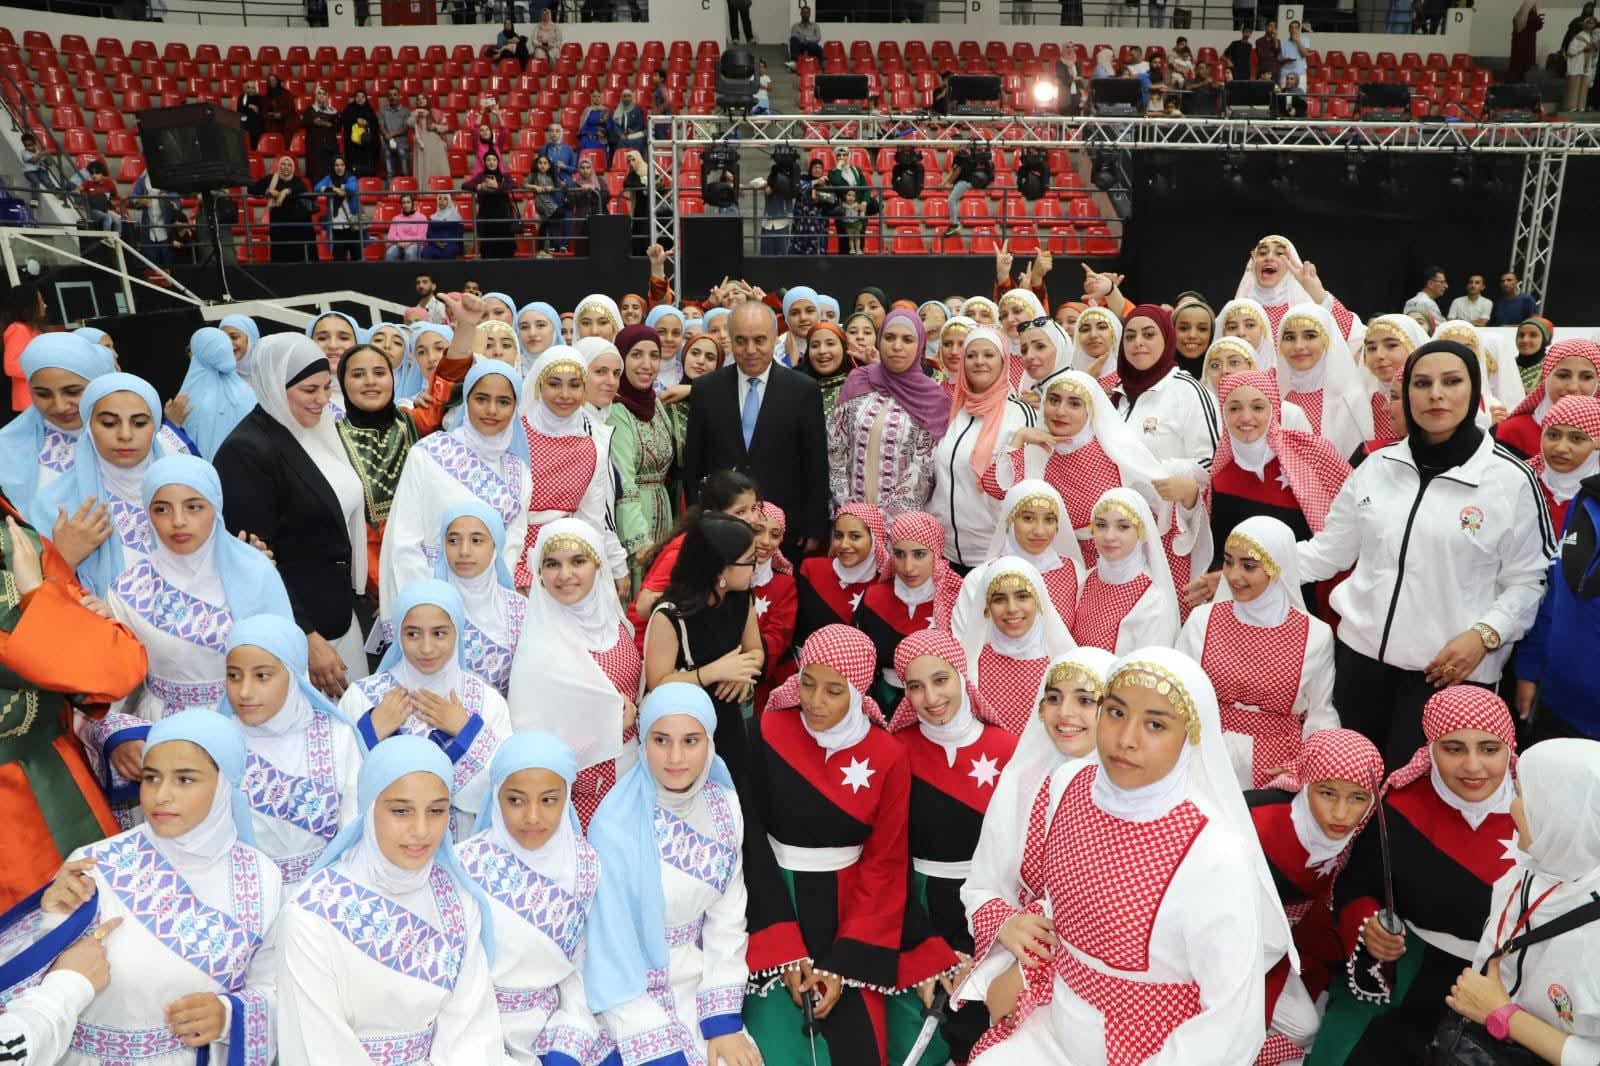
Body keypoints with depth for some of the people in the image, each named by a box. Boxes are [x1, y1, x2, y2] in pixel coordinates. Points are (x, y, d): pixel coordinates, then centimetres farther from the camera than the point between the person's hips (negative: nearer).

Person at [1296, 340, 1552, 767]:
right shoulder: (1377, 467, 5)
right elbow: (1328, 550, 8)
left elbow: (1527, 581, -2)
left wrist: (1484, 635, -17)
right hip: (1361, 651, 4)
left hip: (1449, 667, -3)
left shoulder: (1511, 479, -5)